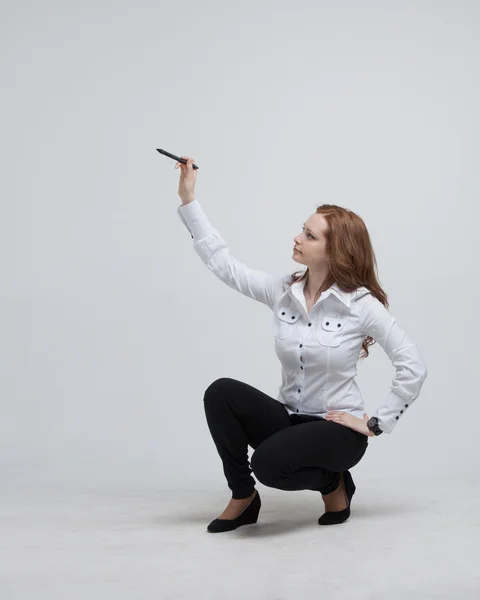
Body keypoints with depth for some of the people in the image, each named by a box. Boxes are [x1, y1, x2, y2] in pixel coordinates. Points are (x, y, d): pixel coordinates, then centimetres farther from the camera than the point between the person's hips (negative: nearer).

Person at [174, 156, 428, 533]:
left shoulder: (361, 304, -13)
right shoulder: (281, 292, 0)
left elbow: (413, 367, -13)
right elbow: (223, 262, -2)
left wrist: (378, 424, -13)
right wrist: (188, 199, -4)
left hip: (338, 429, -5)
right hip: (289, 417, 5)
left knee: (269, 463, -32)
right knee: (221, 393, -21)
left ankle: (332, 482, 2)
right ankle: (243, 498, -4)